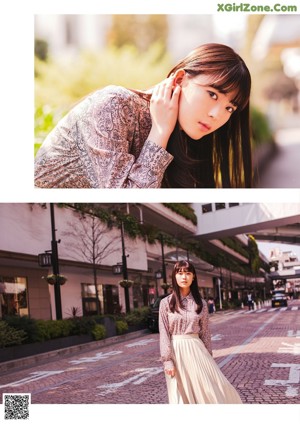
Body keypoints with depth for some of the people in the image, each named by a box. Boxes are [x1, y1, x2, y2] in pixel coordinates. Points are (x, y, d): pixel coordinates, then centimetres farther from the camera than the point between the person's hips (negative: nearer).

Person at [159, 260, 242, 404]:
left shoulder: (200, 303, 4)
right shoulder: (166, 303, -3)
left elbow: (205, 332, 8)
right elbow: (164, 333, -5)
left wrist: (208, 358, 8)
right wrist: (167, 361, -11)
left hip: (196, 350, 2)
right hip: (176, 351, -2)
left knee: (212, 390, -2)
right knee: (182, 395, 6)